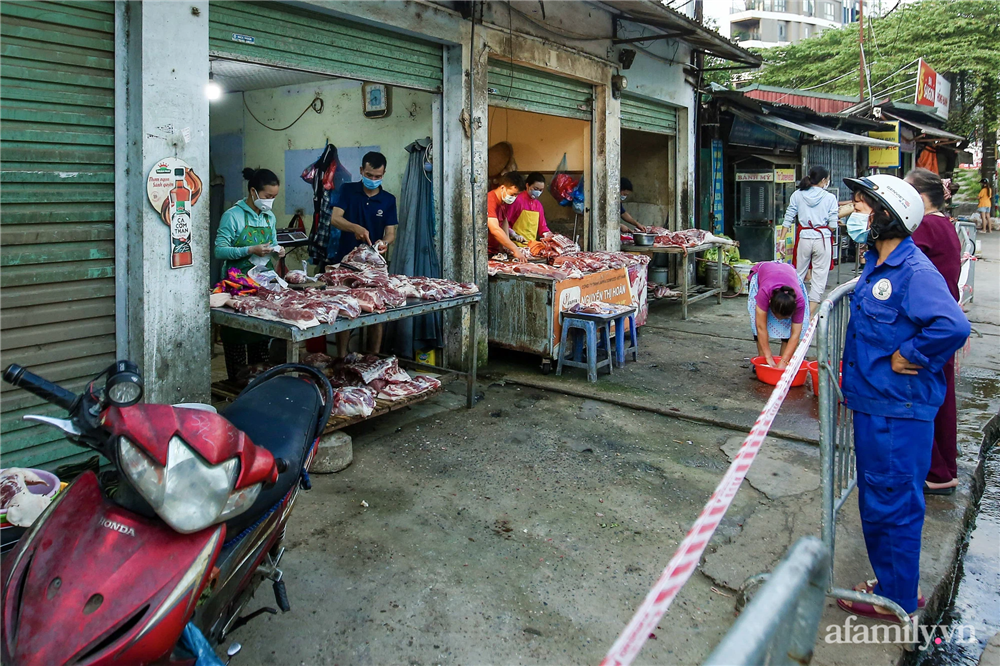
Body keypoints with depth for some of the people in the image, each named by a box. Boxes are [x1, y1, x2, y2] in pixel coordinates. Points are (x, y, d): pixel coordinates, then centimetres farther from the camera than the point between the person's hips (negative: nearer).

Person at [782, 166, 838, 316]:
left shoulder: (797, 195, 4)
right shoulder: (829, 198, -2)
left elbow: (788, 219, 3)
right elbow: (833, 223, -4)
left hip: (804, 238, 2)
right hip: (822, 238, -2)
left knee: (798, 274, 15)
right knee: (820, 276, 4)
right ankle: (809, 316, 2)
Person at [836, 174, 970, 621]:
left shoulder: (914, 270, -20)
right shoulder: (877, 265, 10)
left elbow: (952, 326, -35)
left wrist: (909, 357, -21)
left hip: (900, 411, -10)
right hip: (873, 404, 10)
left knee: (892, 503, 4)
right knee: (876, 500, 20)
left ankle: (896, 599, 21)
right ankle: (894, 582, 37)